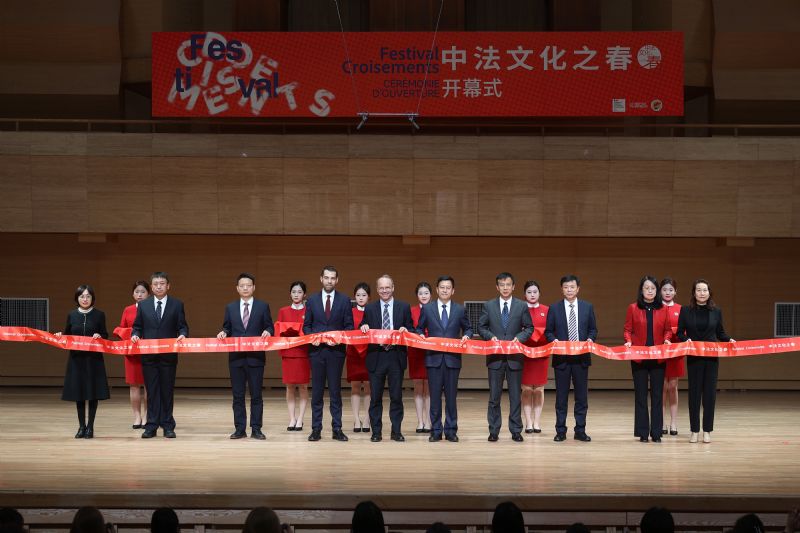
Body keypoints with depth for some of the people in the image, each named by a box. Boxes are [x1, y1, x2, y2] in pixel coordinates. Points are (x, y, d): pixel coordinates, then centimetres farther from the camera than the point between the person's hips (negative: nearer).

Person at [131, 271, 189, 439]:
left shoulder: (177, 305, 4)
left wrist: (182, 335, -18)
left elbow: (183, 326, 3)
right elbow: (137, 327, 11)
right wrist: (135, 335, -9)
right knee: (151, 391, 3)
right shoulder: (143, 305, 8)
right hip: (148, 355, 1)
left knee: (167, 391, 4)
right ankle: (151, 425, 7)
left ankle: (167, 425, 10)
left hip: (168, 355, -1)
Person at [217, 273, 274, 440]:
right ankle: (240, 429, 10)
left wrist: (267, 332, -18)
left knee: (256, 394, 0)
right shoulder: (230, 307, 10)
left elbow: (270, 327, 4)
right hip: (236, 357, 2)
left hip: (256, 356, -2)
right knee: (238, 395, 4)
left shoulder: (263, 306, 4)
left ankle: (256, 429, 5)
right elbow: (227, 328, 12)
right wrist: (223, 333, -10)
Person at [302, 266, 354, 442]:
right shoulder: (312, 300, 8)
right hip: (317, 349, 1)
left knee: (335, 390, 1)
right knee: (317, 391, 3)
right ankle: (316, 429, 7)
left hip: (336, 350, -1)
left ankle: (337, 429, 5)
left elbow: (349, 326, 4)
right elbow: (306, 325, 11)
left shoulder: (344, 300, 4)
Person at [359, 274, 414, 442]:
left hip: (396, 357, 0)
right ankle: (376, 432, 10)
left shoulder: (404, 307, 7)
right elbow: (364, 332, 11)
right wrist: (364, 327, -11)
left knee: (396, 396, 3)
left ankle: (396, 431, 10)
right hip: (376, 357, 0)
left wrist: (406, 330, -13)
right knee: (375, 397, 3)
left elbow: (411, 330, 9)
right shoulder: (370, 308, 8)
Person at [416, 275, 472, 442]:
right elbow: (419, 328, 13)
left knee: (451, 396, 3)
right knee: (435, 396, 1)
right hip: (433, 358, 0)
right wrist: (421, 336, -8)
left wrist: (466, 336, -6)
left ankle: (451, 430, 9)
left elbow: (468, 328, 15)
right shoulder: (427, 308, 6)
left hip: (452, 358, 0)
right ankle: (436, 430, 7)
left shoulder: (460, 310, 7)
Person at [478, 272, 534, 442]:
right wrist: (490, 336, -10)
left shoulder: (522, 306, 4)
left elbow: (529, 328, 7)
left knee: (515, 395, 3)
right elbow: (481, 327, 8)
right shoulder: (489, 306, 5)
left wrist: (520, 337, -11)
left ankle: (516, 431, 9)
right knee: (494, 396, 3)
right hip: (495, 357, 0)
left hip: (514, 356, 0)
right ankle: (493, 431, 9)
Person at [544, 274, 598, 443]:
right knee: (561, 396, 3)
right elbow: (548, 331, 6)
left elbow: (593, 329, 10)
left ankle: (580, 431, 11)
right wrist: (553, 340, -14)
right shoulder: (554, 308, 3)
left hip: (581, 357, 1)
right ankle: (560, 431, 9)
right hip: (561, 357, -1)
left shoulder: (588, 307, 6)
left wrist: (590, 339, -10)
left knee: (581, 395, 4)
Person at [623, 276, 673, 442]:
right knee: (640, 395, 2)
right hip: (639, 357, -1)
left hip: (658, 358, 1)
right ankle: (643, 432, 8)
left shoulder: (663, 309, 6)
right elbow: (627, 329, 4)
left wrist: (667, 339, -10)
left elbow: (668, 330, 10)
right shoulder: (633, 308, 2)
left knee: (657, 395, 3)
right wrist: (628, 341, -14)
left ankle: (656, 432, 8)